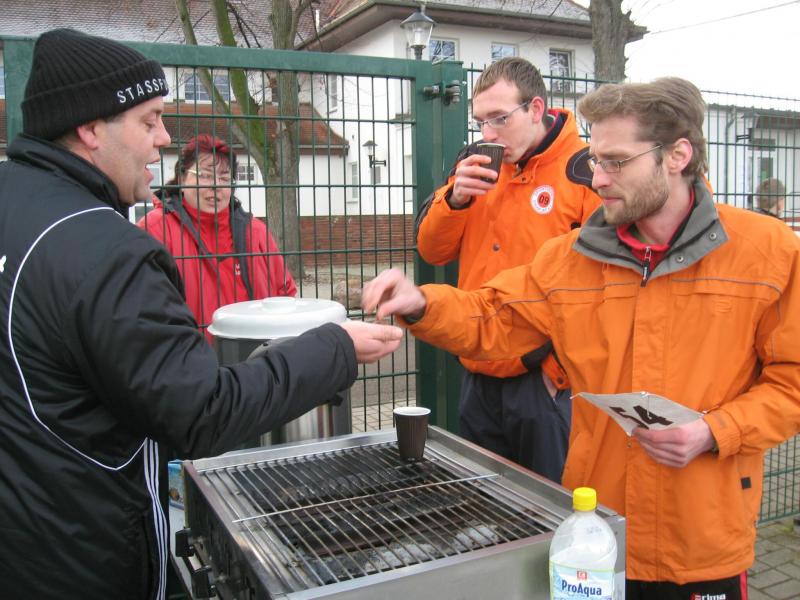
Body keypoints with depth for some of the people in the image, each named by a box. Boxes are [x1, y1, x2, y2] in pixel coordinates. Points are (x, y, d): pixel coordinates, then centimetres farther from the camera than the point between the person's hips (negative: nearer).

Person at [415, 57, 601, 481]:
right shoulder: (475, 164, 9)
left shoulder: (584, 171, -10)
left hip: (546, 380, -6)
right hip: (478, 378, 6)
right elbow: (432, 250, 9)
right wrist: (456, 197, -9)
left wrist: (561, 365, -13)